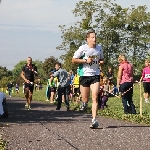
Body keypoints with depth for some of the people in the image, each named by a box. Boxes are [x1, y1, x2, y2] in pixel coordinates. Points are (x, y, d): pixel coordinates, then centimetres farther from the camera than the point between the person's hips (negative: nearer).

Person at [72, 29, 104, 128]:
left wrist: (101, 62, 1)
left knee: (95, 97, -13)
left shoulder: (99, 48, 8)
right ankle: (84, 104, 42)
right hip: (84, 75, -2)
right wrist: (86, 60, -13)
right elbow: (73, 60, -2)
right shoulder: (83, 48, -5)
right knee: (85, 99, 4)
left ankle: (94, 120, -16)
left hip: (95, 75, 2)